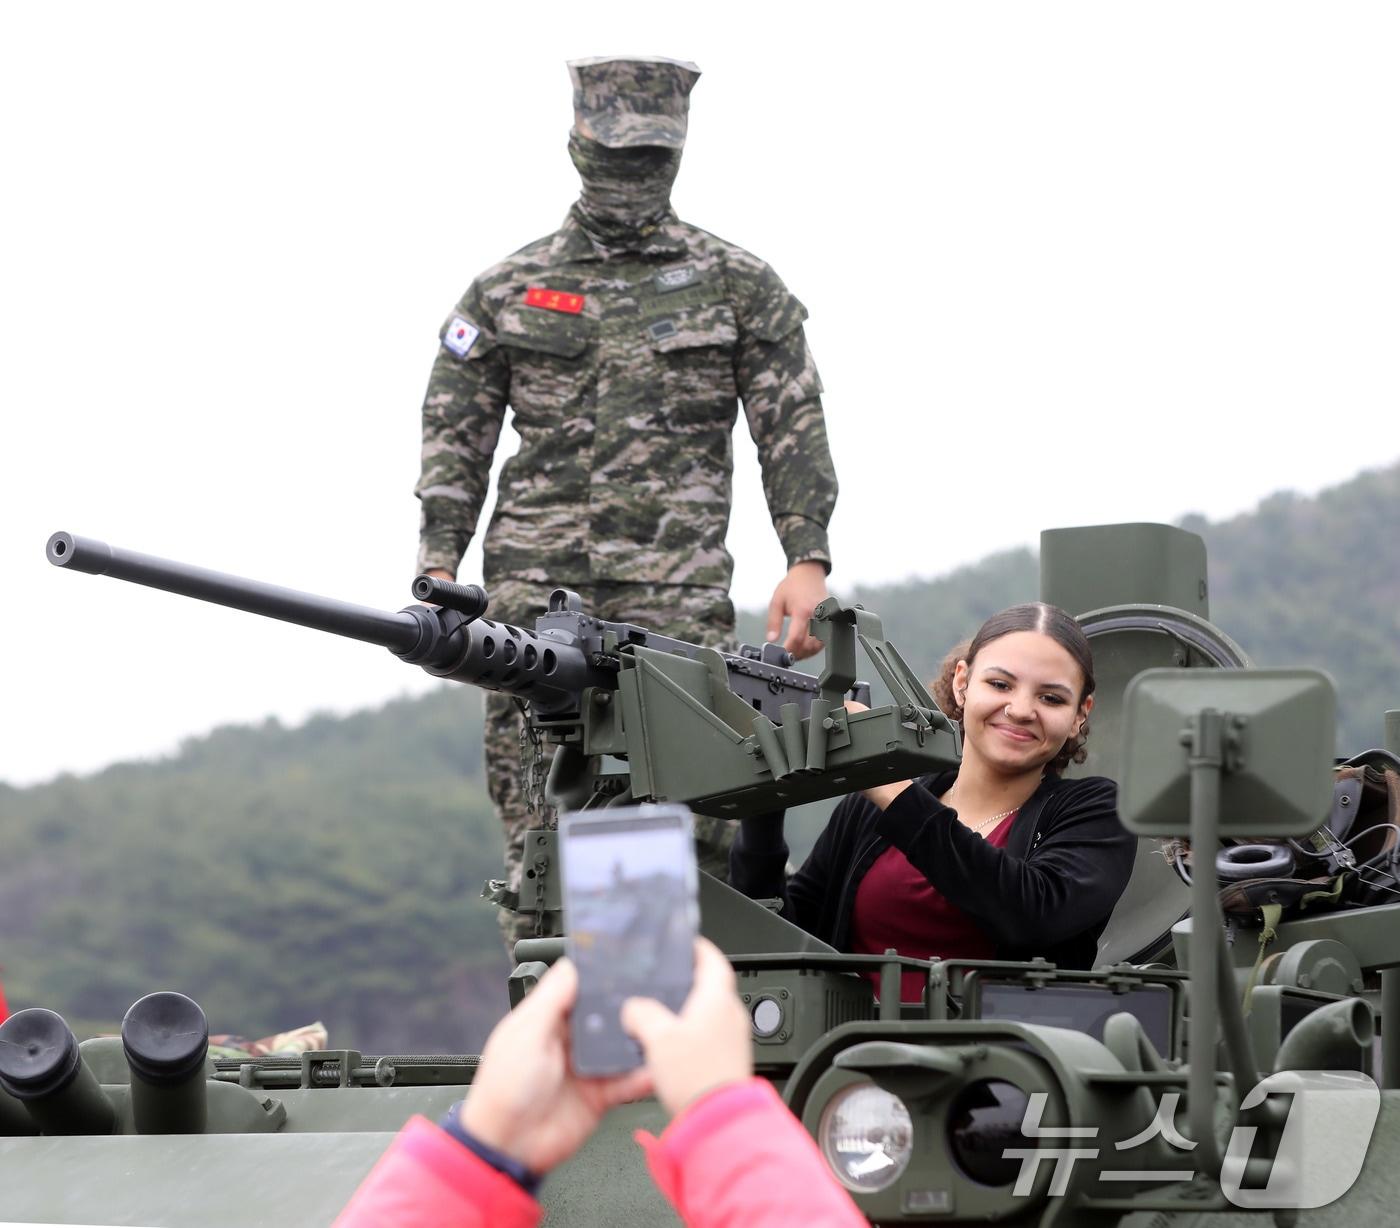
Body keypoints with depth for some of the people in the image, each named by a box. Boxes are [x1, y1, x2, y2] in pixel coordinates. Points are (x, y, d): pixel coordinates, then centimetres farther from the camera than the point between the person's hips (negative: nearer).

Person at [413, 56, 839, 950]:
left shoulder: (740, 288, 10)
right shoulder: (509, 291, 13)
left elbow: (796, 431, 6)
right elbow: (456, 441, 12)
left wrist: (807, 561, -7)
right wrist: (437, 577, 1)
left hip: (677, 596, -1)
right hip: (534, 598, 1)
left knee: (689, 822, -10)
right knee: (538, 825, -1)